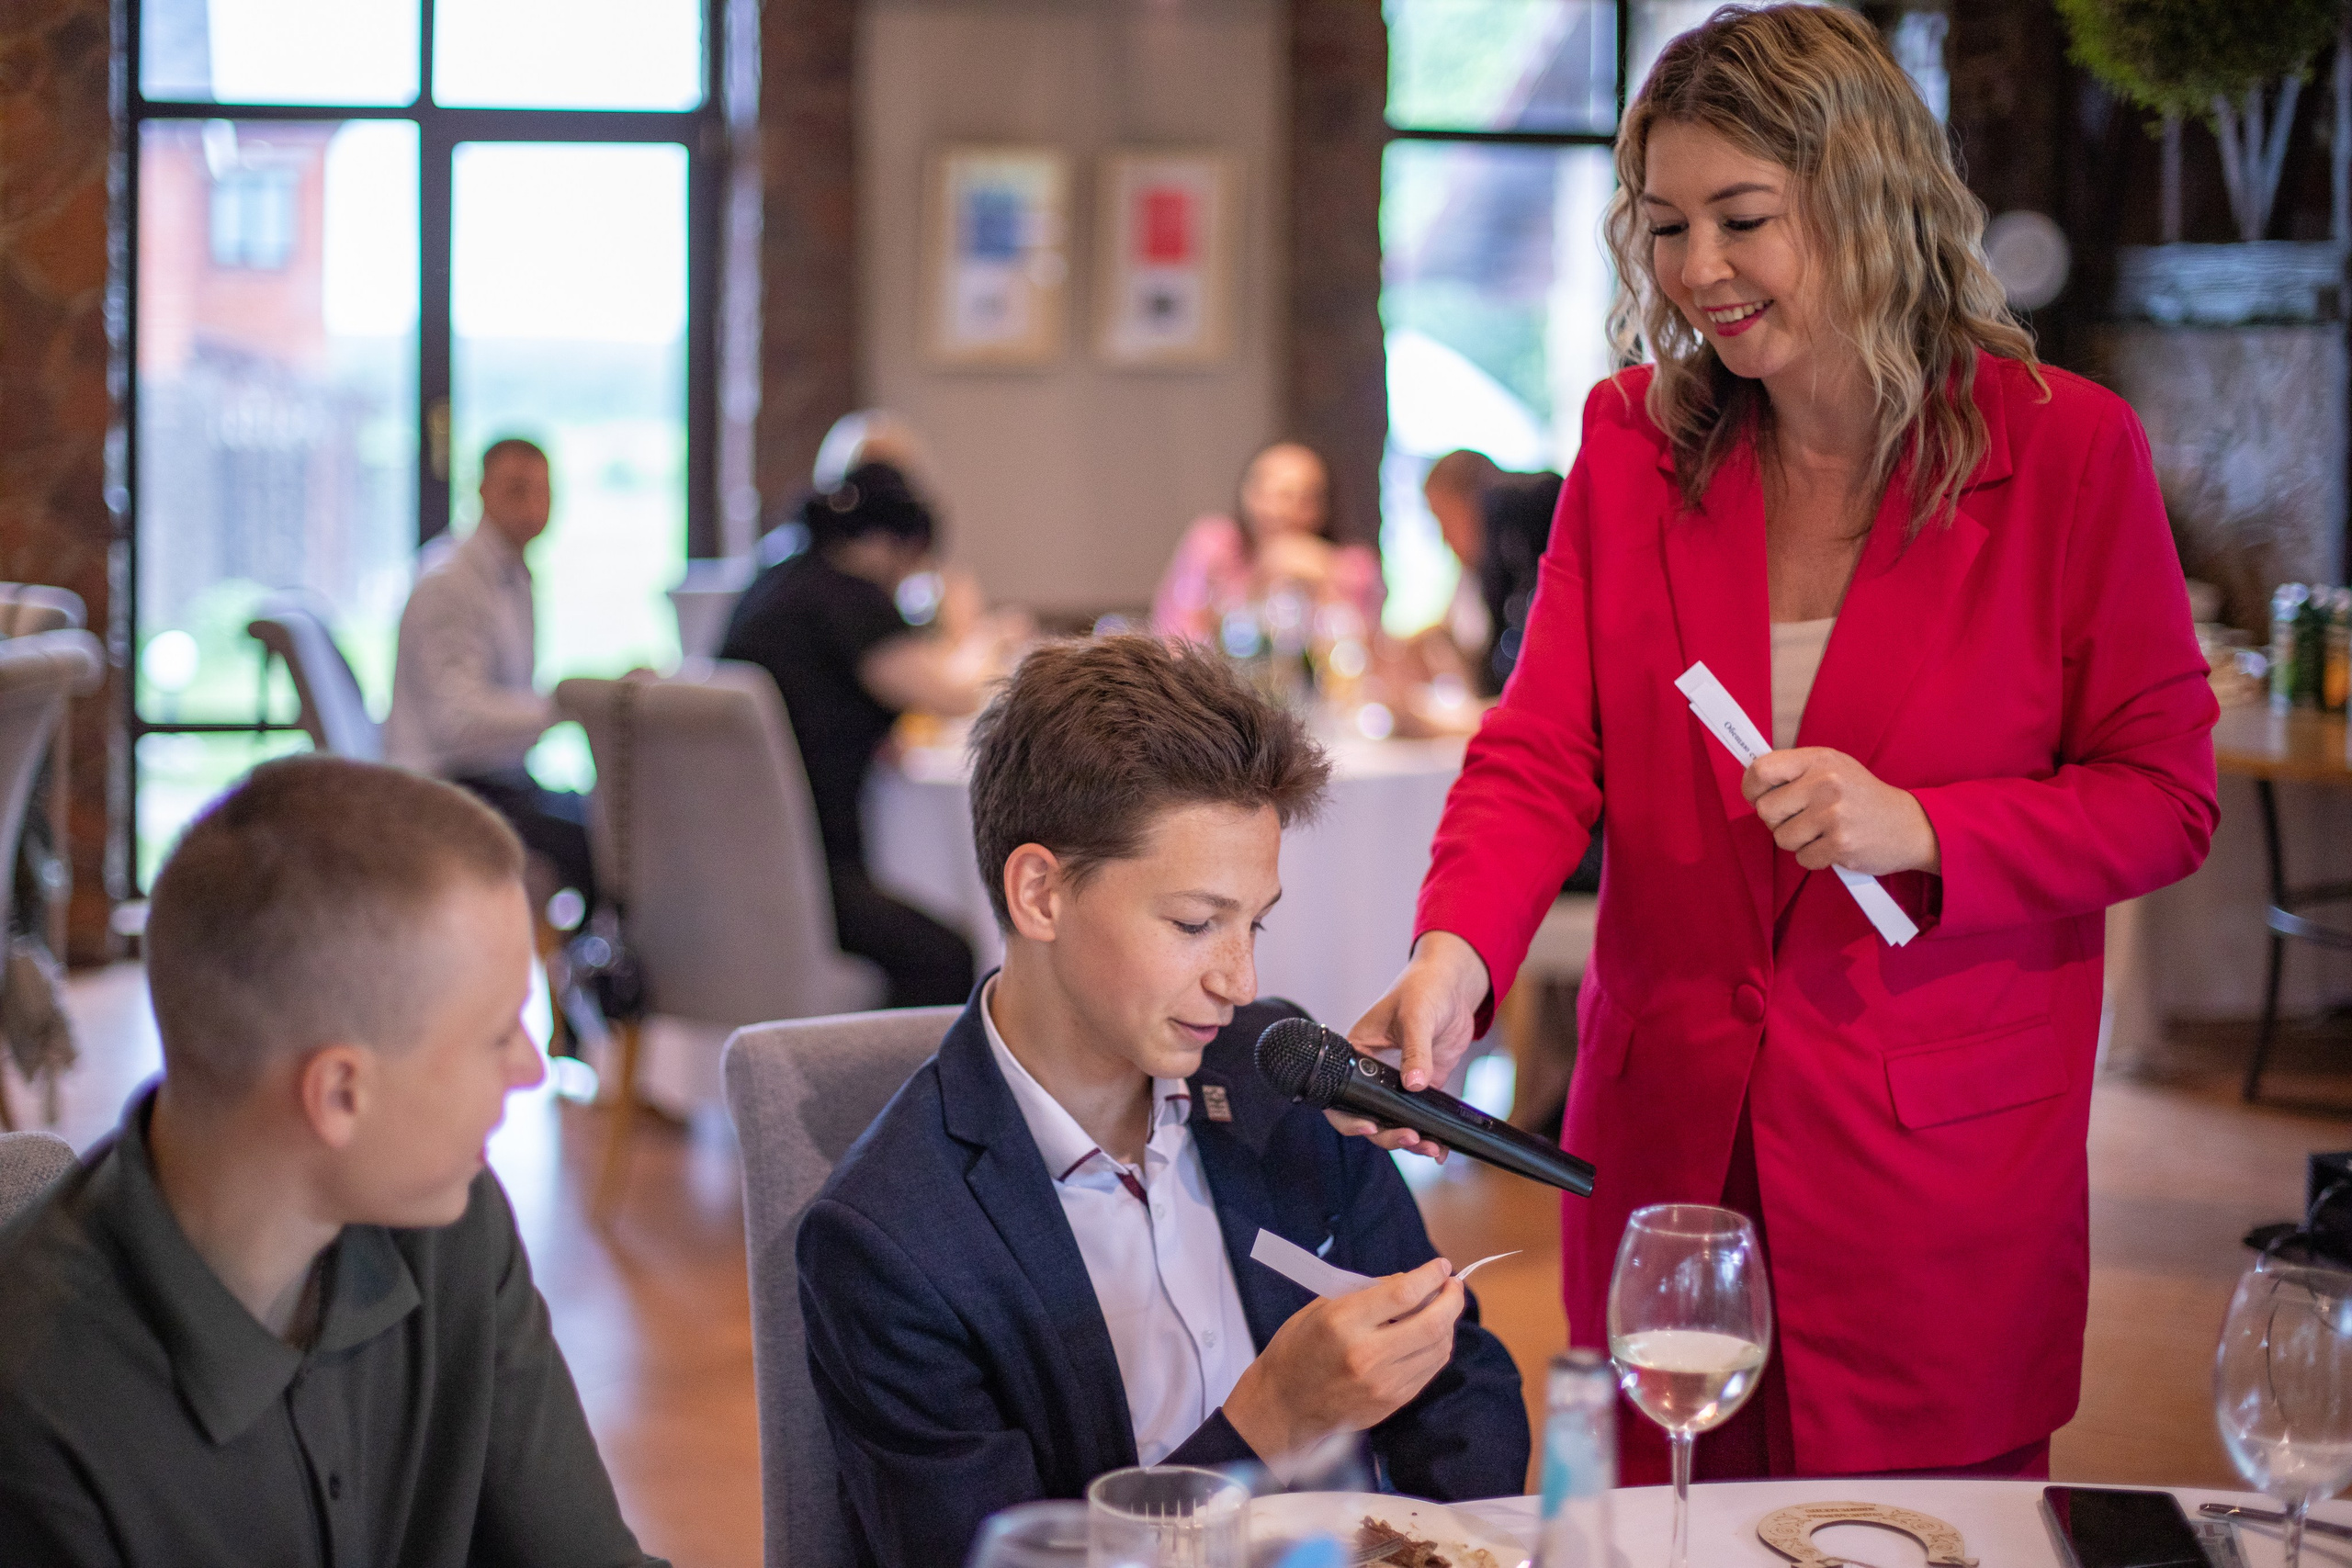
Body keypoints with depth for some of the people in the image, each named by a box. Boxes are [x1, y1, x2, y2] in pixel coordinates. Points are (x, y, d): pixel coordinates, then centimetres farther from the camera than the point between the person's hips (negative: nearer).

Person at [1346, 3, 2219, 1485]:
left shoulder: (2069, 449, -7)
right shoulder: (1634, 442, 2)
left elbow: (2165, 796, -3)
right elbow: (1543, 751, -4)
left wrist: (1921, 828, -19)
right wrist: (1453, 956, -23)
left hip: (1942, 1173, -3)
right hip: (1671, 1140, 3)